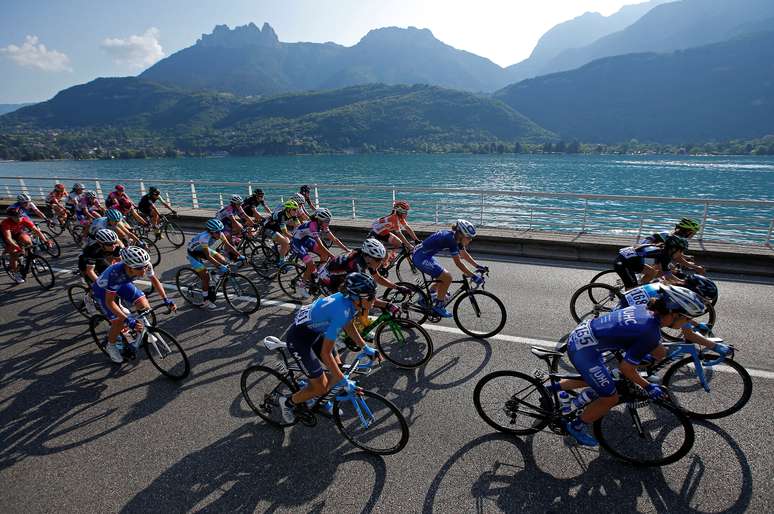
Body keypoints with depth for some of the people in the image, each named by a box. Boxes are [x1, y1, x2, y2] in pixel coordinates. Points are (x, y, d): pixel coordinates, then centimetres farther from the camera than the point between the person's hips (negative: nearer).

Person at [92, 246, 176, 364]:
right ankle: (110, 345, 17)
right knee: (119, 321, -11)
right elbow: (109, 301, -35)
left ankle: (144, 329, 16)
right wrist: (128, 320, -42)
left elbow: (155, 280, -11)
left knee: (144, 305, -14)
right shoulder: (115, 273, -43)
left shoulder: (145, 266, -31)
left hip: (123, 283, 4)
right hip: (103, 290, -4)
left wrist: (166, 300, -19)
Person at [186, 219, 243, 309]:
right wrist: (220, 266, -43)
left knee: (224, 261, -7)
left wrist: (239, 256, -21)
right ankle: (206, 301, 4)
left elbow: (228, 246, -13)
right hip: (194, 253, -7)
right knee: (206, 276, -14)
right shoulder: (205, 238, -39)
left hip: (205, 249, 7)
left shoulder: (219, 234, -21)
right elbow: (208, 256, -38)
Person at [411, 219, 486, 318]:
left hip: (426, 255, 10)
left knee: (442, 279, 15)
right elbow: (458, 262, -23)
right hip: (421, 257, -10)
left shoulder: (456, 238, 4)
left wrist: (478, 266, 12)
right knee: (447, 278, -12)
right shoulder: (450, 239, -23)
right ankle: (438, 306, 1)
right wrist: (473, 276, -21)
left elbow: (465, 254, 16)